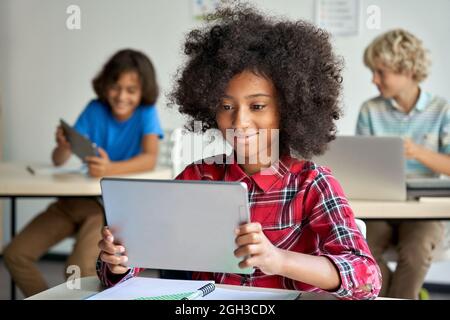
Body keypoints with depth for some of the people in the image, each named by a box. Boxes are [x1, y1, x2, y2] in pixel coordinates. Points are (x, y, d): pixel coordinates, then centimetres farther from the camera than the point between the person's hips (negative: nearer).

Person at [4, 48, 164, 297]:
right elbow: (59, 161, -5)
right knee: (15, 255, -5)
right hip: (77, 198, 5)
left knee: (80, 267, -29)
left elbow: (150, 158, -25)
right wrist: (63, 147, -30)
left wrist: (110, 168, -43)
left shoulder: (146, 112, -8)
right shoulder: (95, 110, 0)